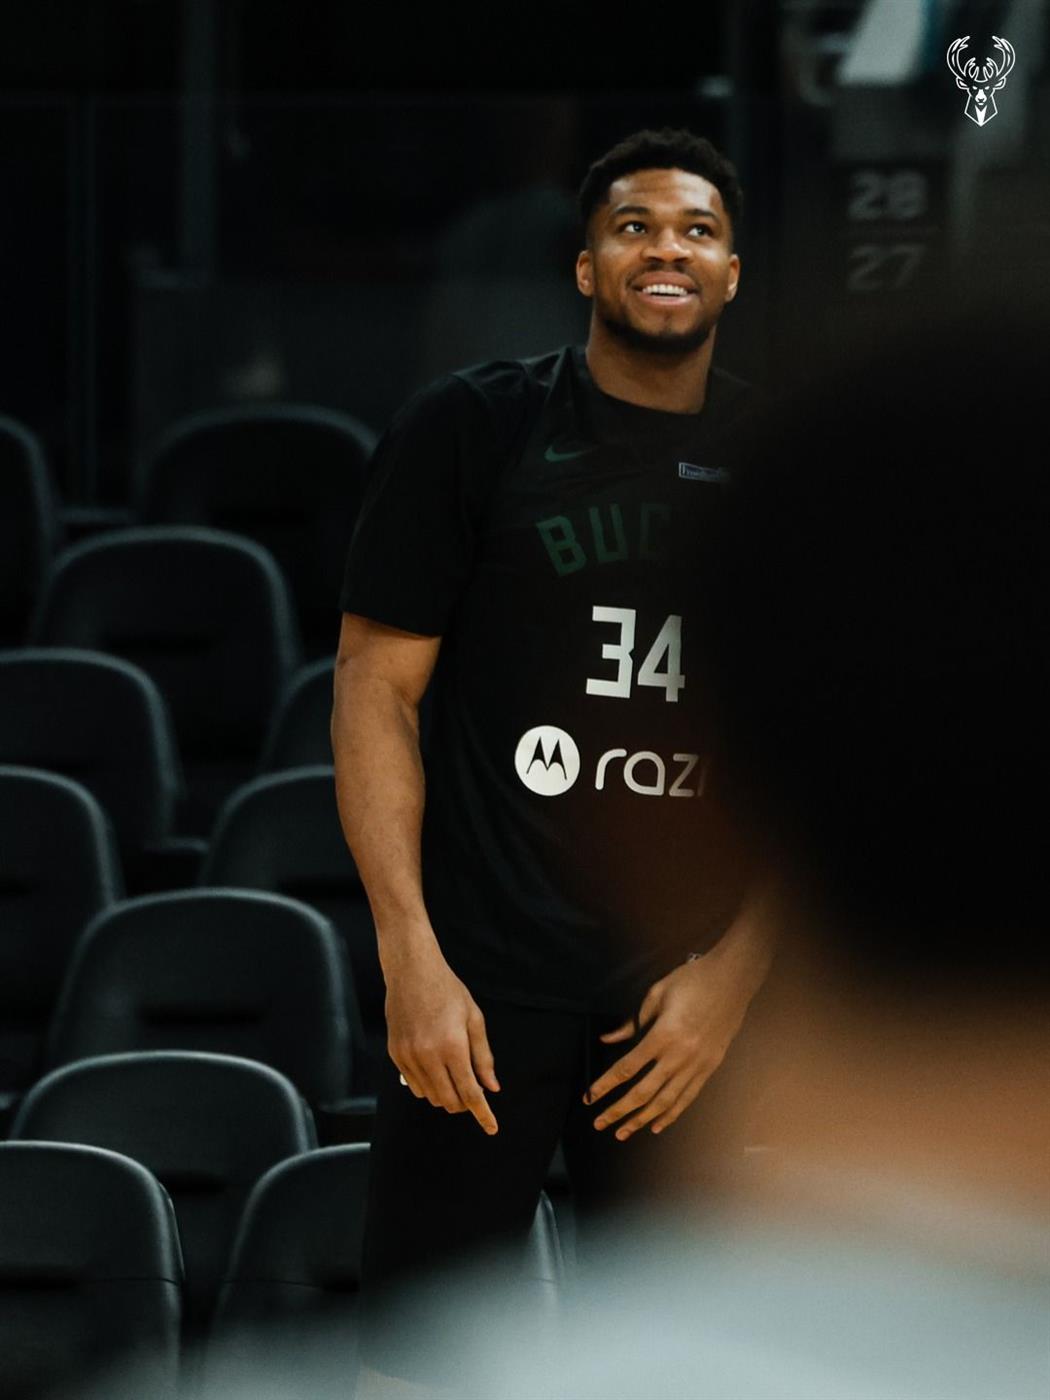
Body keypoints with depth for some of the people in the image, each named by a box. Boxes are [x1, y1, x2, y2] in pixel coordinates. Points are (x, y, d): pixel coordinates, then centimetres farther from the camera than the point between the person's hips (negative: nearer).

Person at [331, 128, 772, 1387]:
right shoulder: (472, 429, -1)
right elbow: (375, 688, -1)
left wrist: (738, 966, 0)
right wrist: (411, 961, -9)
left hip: (691, 997, 3)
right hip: (483, 979, -3)